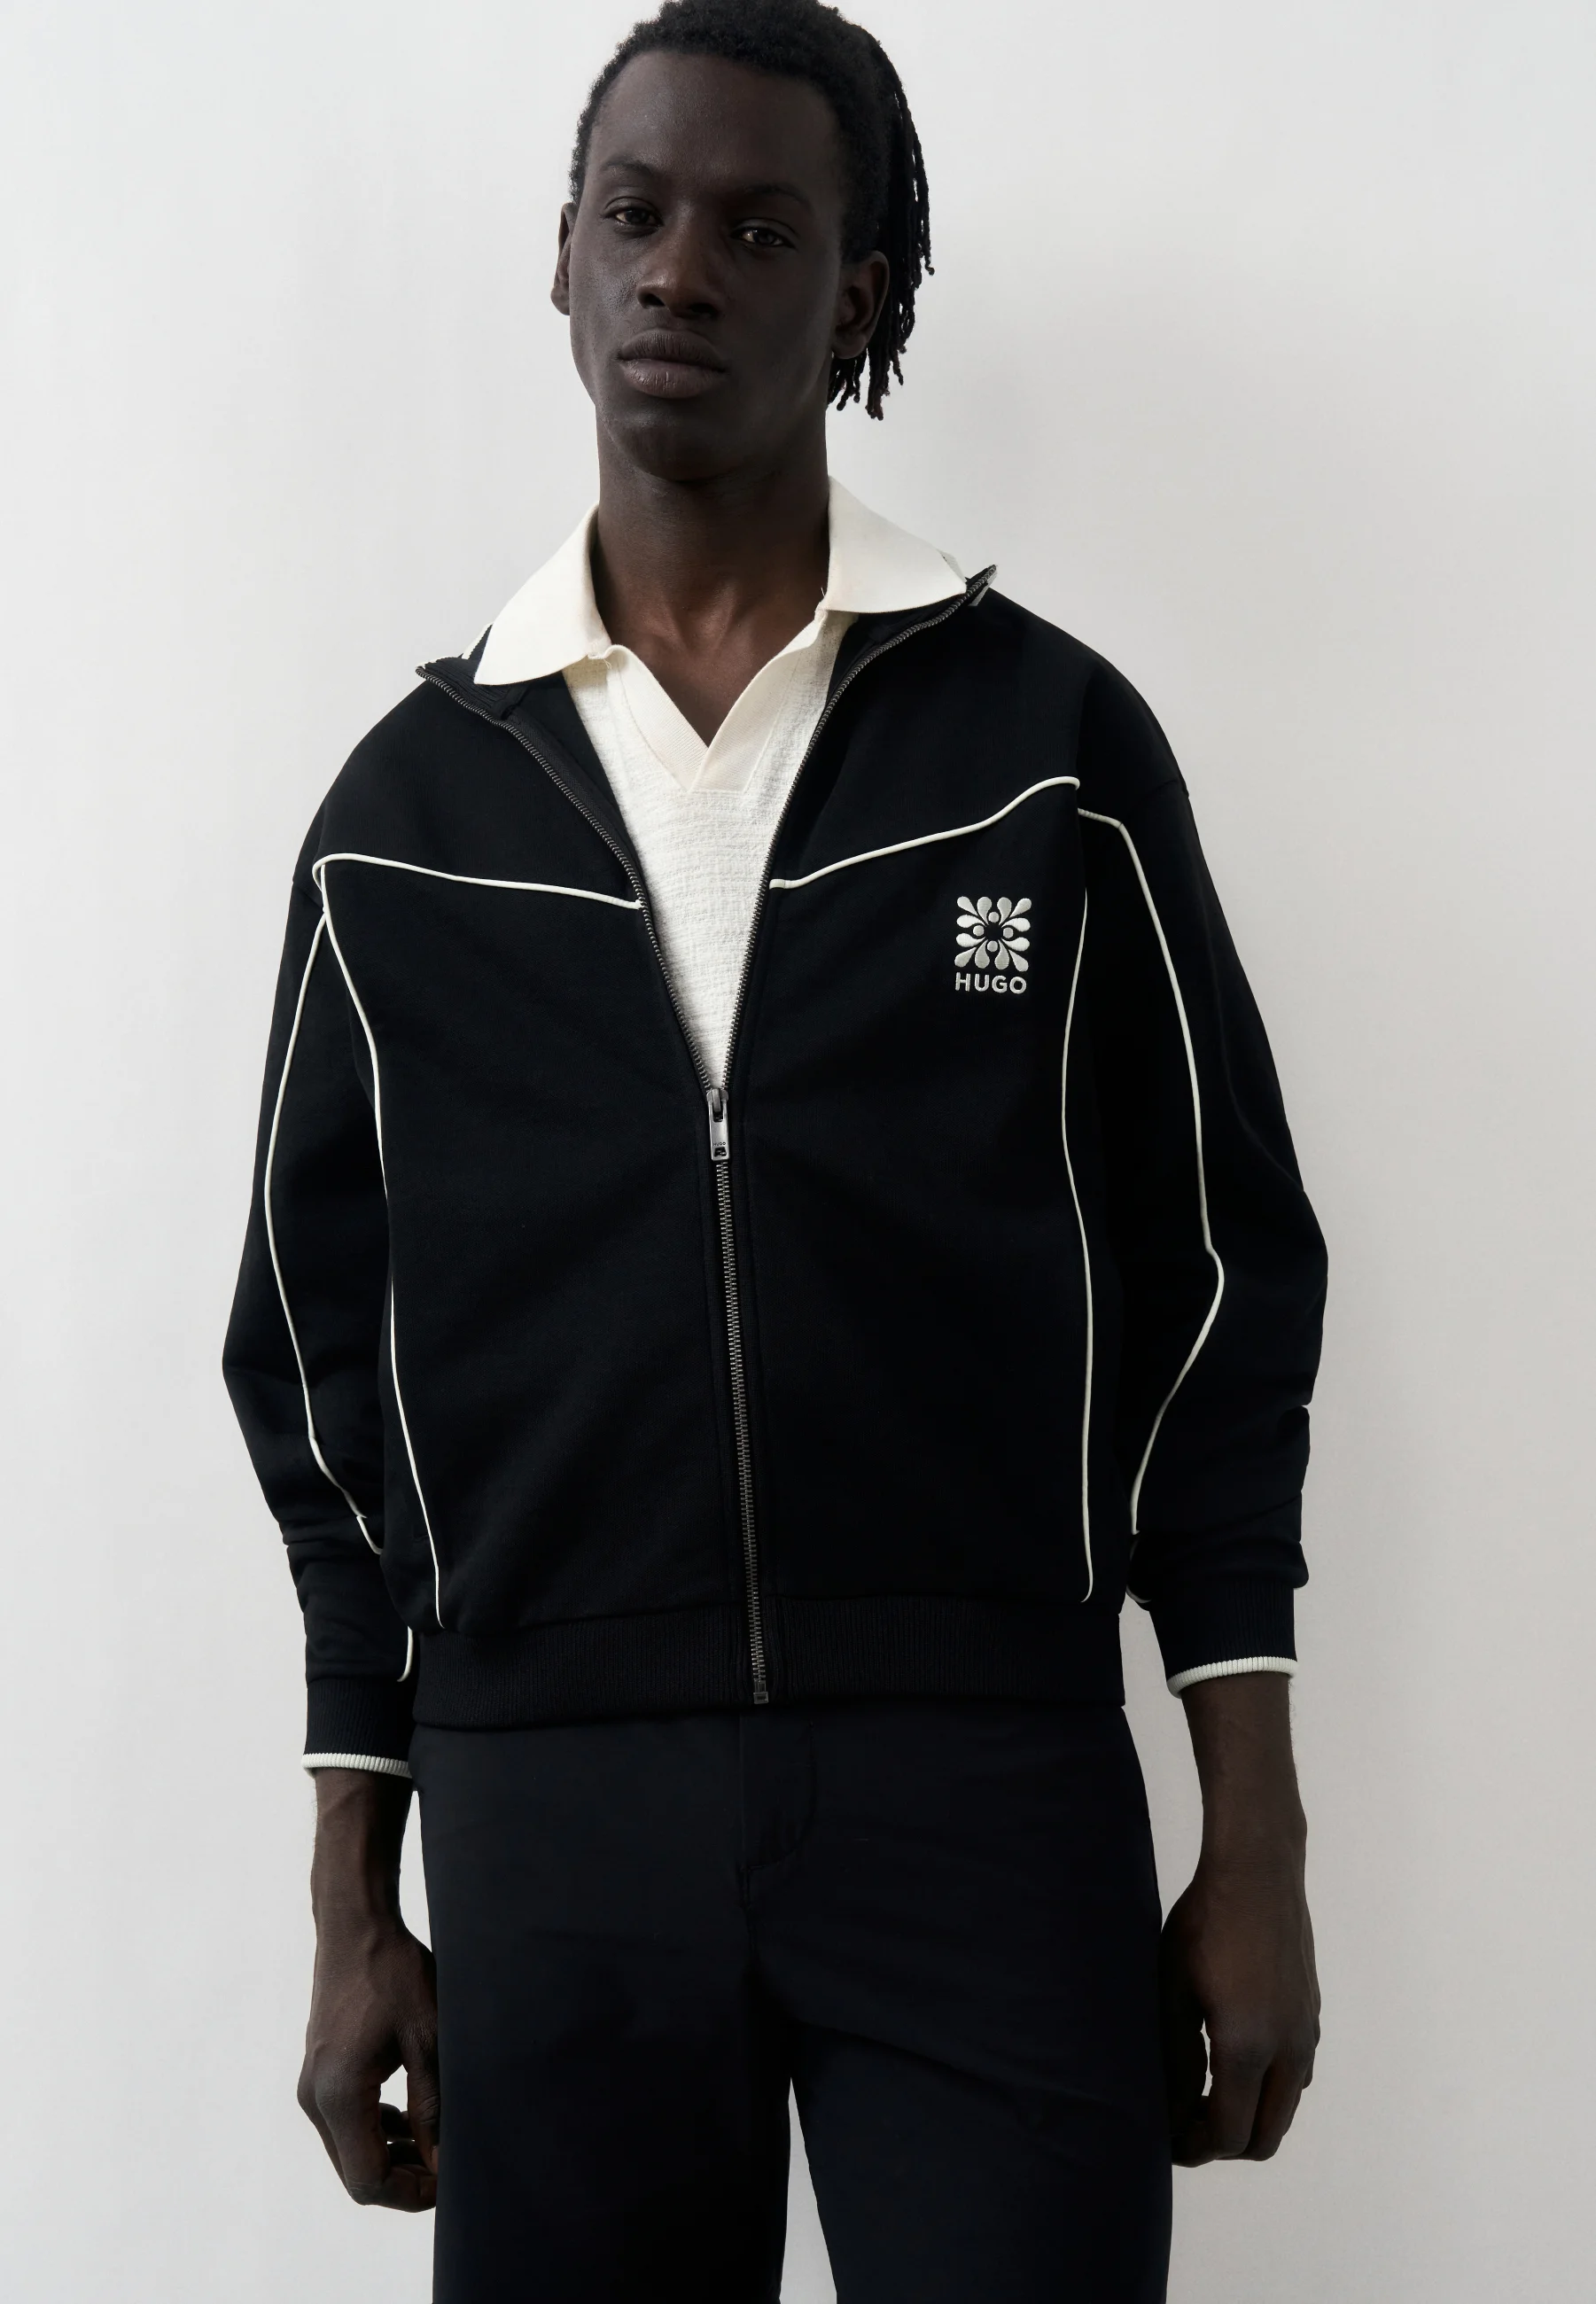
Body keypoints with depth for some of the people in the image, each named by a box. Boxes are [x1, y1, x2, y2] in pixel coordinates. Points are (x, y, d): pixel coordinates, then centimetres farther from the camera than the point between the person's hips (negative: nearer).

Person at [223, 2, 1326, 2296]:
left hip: (993, 1790, -1)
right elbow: (336, 1366, 11)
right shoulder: (409, 806, 8)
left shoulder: (1050, 740, 3)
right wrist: (353, 1907, 8)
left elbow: (1215, 1284, 4)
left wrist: (1257, 1851, -1)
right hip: (546, 1820, 2)